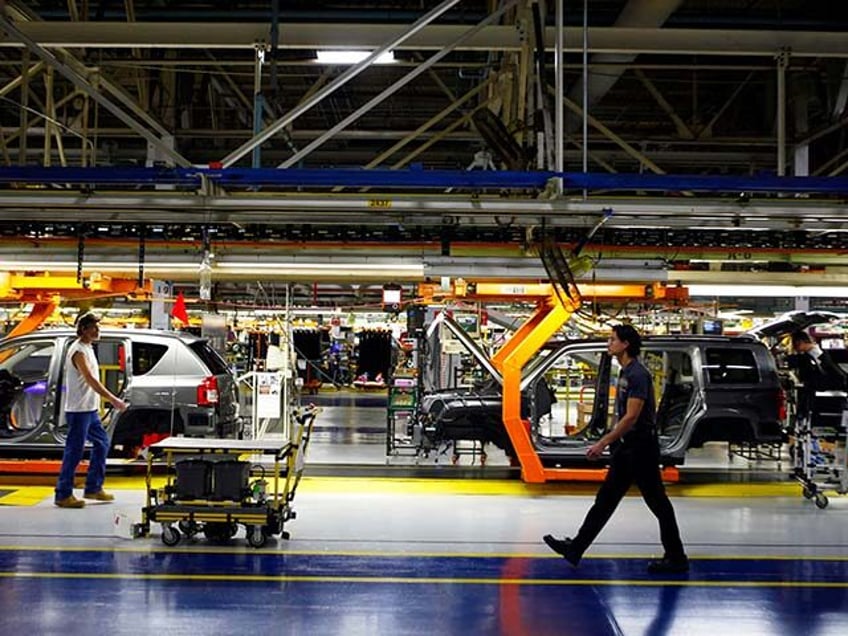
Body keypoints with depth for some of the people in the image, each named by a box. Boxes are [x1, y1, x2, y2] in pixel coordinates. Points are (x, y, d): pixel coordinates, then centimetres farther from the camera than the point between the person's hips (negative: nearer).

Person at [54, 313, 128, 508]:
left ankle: (93, 488, 22)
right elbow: (91, 380, -24)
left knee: (102, 443, 14)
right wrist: (114, 400, -26)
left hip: (90, 409, 10)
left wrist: (111, 400, 18)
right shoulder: (78, 351, -16)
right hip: (78, 410, -10)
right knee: (74, 451, -6)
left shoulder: (88, 349, 14)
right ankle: (63, 495, 1)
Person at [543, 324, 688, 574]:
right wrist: (610, 443, 19)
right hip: (626, 449, 10)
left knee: (658, 503, 0)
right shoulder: (625, 372, 12)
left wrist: (602, 443, -23)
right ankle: (576, 548, 14)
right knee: (605, 499, 10)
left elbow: (631, 417, -23)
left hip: (641, 448, -10)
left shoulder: (638, 374, -18)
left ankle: (677, 558, 10)